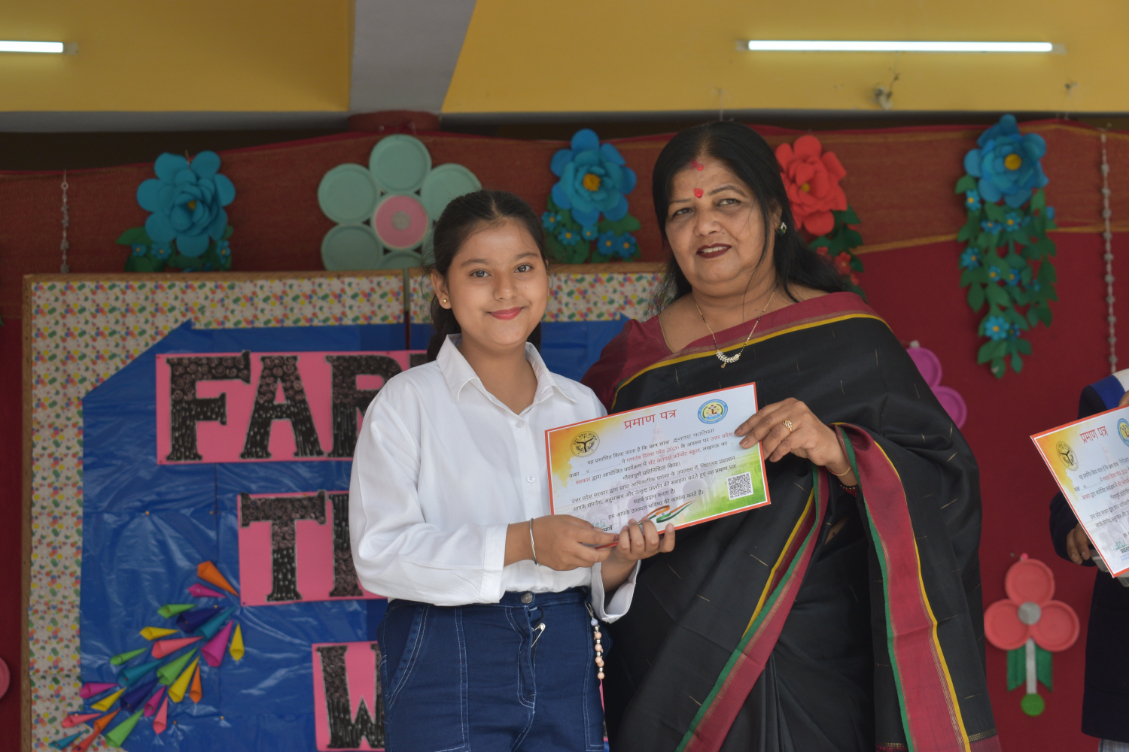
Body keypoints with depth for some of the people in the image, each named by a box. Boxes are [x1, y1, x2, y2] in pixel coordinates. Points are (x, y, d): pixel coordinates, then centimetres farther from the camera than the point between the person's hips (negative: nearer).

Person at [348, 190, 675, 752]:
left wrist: (617, 563, -7)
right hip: (448, 660, -4)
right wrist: (521, 542, -22)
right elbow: (378, 553, -14)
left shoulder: (582, 406, 12)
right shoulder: (408, 402, -3)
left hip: (565, 658, 4)